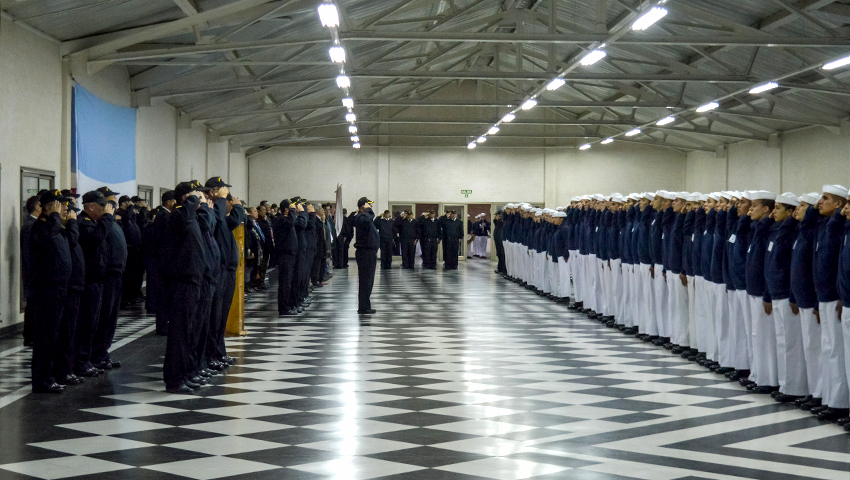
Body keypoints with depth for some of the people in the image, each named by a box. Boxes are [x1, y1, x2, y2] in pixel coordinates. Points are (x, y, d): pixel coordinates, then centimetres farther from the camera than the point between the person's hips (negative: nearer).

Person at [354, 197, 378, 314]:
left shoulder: (366, 216, 18)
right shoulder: (361, 217, -15)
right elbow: (367, 220, -40)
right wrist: (368, 210, -24)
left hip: (369, 253, 11)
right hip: (365, 253, -11)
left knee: (368, 281, 15)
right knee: (365, 281, -8)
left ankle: (365, 307, 22)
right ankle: (363, 308, -6)